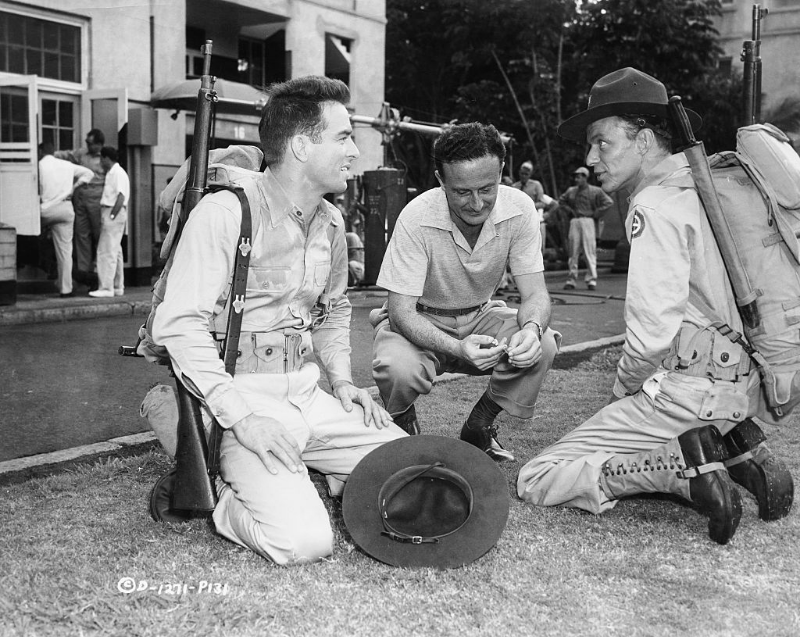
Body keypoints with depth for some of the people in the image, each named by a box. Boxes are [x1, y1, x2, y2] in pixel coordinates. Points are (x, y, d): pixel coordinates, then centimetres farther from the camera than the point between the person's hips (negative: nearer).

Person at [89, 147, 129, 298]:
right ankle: (118, 287, 18)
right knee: (115, 251, 13)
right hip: (108, 213, 10)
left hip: (114, 212, -10)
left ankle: (106, 288, -9)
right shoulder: (111, 173, 18)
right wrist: (106, 217, 13)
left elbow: (121, 196, -19)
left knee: (107, 251, -10)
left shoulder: (118, 173, -12)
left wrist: (111, 216, -21)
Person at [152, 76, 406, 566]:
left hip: (308, 394, 7)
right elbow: (179, 325, -18)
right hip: (239, 395, -7)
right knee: (304, 541, -24)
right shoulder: (225, 212, -13)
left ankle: (298, 478, 13)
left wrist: (342, 378, 10)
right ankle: (223, 498, 5)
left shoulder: (331, 222, 11)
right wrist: (242, 415, -25)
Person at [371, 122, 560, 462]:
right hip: (419, 322, -3)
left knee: (542, 345, -24)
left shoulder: (519, 210, -18)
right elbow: (402, 310, -27)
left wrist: (531, 328, -39)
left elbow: (535, 294, -14)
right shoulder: (416, 219, -27)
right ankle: (404, 431, 3)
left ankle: (478, 429, 3)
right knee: (398, 368, -35)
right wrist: (457, 348, -45)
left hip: (480, 316, 4)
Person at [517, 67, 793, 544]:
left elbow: (653, 331, -24)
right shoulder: (697, 189, 14)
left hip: (688, 390, -9)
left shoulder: (655, 206, -15)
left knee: (538, 482, -5)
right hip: (738, 385, 9)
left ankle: (686, 467, -15)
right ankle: (737, 452, 8)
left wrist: (623, 390, -4)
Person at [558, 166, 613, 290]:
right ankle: (571, 279, 6)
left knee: (590, 251, -6)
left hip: (587, 221, -4)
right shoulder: (571, 191, 13)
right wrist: (568, 210, 13)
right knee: (573, 252, 3)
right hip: (574, 222, 4)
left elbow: (609, 202, -2)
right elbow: (561, 200, 28)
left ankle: (592, 280, -3)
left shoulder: (595, 191, 1)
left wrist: (596, 213, -5)